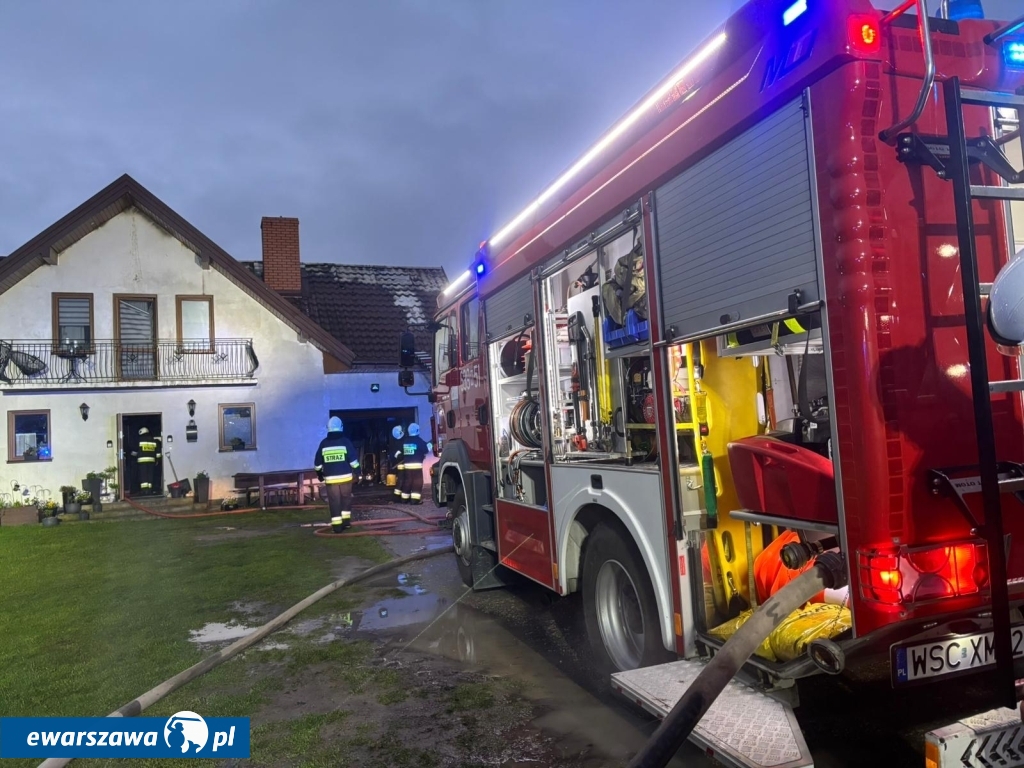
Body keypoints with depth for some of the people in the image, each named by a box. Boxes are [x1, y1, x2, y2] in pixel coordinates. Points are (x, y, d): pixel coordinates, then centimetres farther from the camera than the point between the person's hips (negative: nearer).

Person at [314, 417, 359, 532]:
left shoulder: (324, 443, 1)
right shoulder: (345, 441, -6)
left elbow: (318, 463, 7)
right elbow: (353, 460, -8)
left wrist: (319, 473, 22)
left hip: (330, 478, 1)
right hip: (345, 477, 0)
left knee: (334, 501, 4)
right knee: (346, 499, 18)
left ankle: (337, 525, 1)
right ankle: (346, 521, 22)